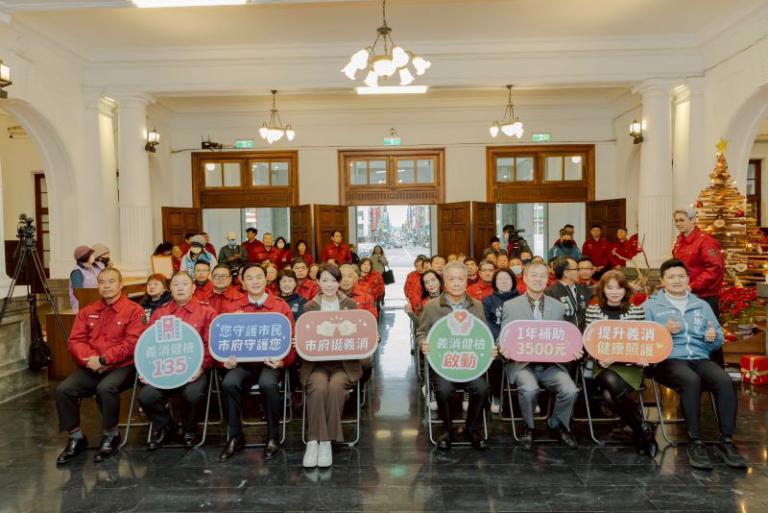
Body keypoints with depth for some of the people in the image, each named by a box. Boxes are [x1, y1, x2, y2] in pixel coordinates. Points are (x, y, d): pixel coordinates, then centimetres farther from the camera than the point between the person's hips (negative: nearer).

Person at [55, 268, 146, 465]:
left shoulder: (134, 310, -2)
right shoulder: (87, 312, 15)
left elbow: (132, 343, -12)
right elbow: (74, 341, 7)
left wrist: (103, 359, -19)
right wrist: (90, 359, -12)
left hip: (121, 367, -5)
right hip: (90, 368, 5)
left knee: (105, 388, -33)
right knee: (63, 389, -18)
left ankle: (111, 436, -8)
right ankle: (76, 438, 3)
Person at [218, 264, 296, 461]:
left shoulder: (281, 306, 3)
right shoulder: (234, 308, 9)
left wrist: (282, 361, -16)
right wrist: (227, 360, -12)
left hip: (271, 362, -2)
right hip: (243, 362, 2)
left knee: (268, 383, -34)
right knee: (228, 383, -29)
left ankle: (273, 436, -9)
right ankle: (235, 436, -6)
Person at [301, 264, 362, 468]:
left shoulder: (351, 305, 10)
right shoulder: (309, 307, 10)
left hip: (344, 362, 0)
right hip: (316, 362, 0)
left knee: (335, 387, -31)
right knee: (319, 387, -32)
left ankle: (327, 441, -20)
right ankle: (313, 441, -22)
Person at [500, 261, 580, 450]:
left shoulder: (558, 306, 14)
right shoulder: (510, 306, 5)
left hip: (552, 363, 3)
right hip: (522, 363, -2)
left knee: (570, 390, -25)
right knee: (529, 389, -33)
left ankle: (557, 425, 8)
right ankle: (528, 427, -1)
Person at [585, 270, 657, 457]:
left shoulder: (637, 311, 8)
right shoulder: (593, 310, 7)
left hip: (629, 365, -1)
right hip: (603, 365, 1)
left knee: (609, 395, -32)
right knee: (612, 383, -35)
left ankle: (641, 432, -5)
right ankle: (644, 429, -11)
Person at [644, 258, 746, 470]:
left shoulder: (702, 305, 23)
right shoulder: (651, 306, 10)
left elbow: (718, 342, 19)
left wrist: (714, 337, -4)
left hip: (700, 358, 4)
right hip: (668, 360, -3)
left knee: (724, 381, -28)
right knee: (691, 380, -35)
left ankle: (726, 441, -17)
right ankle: (696, 443, -25)